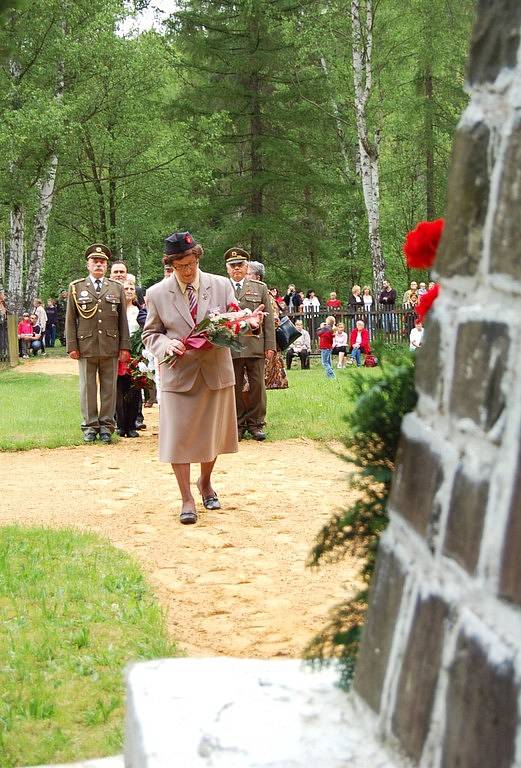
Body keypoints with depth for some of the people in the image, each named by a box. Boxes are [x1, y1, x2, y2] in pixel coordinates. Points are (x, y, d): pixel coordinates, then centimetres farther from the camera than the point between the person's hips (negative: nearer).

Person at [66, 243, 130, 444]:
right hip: (86, 346, -1)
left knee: (109, 387, 3)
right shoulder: (76, 287, 8)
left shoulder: (117, 288, 11)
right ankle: (90, 426, 11)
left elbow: (123, 320, 9)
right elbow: (70, 320, 6)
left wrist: (125, 347, 3)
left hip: (110, 347, 1)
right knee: (88, 387, 3)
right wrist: (72, 346, -2)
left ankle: (106, 425, 10)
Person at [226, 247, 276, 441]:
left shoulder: (260, 288, 12)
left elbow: (268, 319, 9)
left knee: (257, 385, 3)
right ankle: (237, 425, 11)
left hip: (255, 345, 1)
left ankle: (256, 424, 13)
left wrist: (270, 345, 1)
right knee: (234, 387, 2)